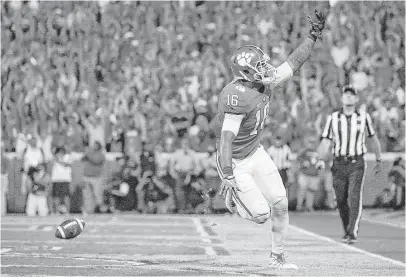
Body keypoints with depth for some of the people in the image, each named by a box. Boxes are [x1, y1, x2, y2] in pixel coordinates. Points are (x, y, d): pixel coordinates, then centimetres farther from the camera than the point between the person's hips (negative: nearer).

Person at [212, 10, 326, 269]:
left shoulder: (265, 83, -5)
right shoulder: (238, 97, -30)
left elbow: (294, 62, 7)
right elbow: (227, 138, -33)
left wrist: (314, 35, 3)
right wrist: (227, 175, -36)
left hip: (256, 154, 8)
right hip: (236, 163, -8)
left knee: (280, 205, 4)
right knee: (261, 214, -9)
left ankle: (278, 257, 19)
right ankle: (233, 197, 23)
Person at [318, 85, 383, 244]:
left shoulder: (364, 117, 3)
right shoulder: (333, 118, 2)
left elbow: (373, 139, 16)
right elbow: (325, 142, -1)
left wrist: (379, 161, 21)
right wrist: (321, 160, -19)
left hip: (357, 164, -2)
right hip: (339, 165, 2)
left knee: (355, 198, -17)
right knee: (341, 201, 6)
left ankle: (353, 234, -21)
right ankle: (347, 231, 26)